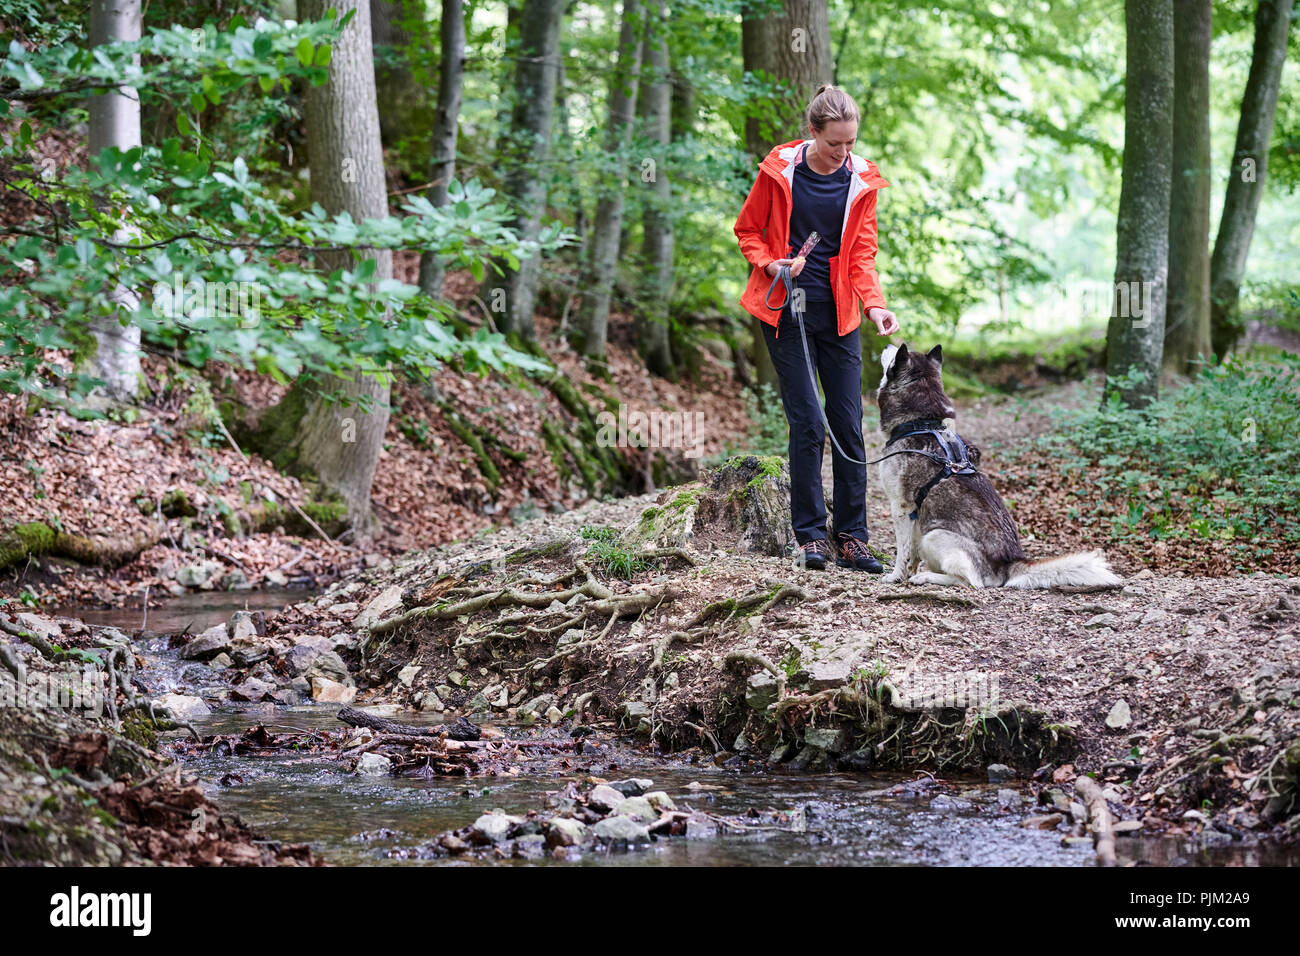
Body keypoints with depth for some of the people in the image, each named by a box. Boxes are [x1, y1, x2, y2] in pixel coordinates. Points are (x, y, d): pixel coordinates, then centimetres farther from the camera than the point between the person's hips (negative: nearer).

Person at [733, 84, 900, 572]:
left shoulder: (860, 179, 0)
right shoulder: (779, 169, -7)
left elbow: (861, 252, 1)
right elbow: (748, 230, 5)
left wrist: (875, 305, -15)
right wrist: (770, 263, -15)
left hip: (838, 311, 3)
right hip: (786, 308, -2)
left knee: (848, 422, 0)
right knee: (807, 422, -7)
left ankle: (852, 537, 6)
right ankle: (810, 536, 1)